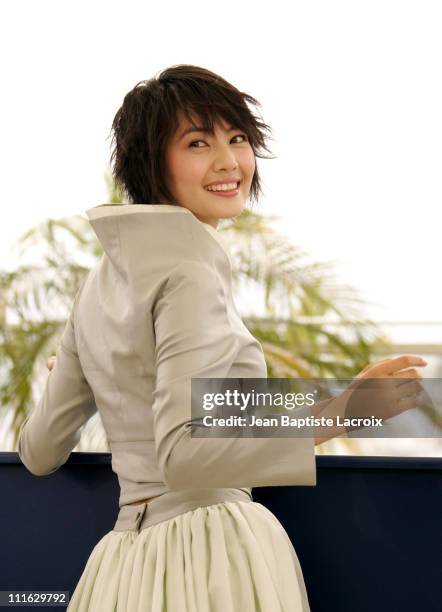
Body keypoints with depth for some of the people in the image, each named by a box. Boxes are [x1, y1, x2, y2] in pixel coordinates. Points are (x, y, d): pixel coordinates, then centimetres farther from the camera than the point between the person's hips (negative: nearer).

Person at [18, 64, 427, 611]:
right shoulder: (189, 270, -14)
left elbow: (40, 451, 15)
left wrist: (67, 381, 37)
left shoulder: (101, 280, 10)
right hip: (212, 552, -8)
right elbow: (182, 455, -24)